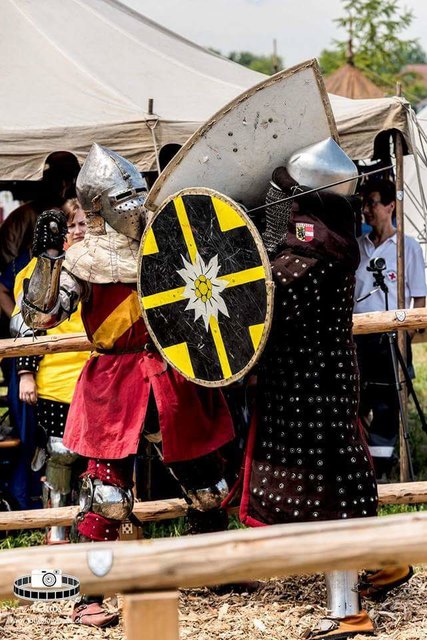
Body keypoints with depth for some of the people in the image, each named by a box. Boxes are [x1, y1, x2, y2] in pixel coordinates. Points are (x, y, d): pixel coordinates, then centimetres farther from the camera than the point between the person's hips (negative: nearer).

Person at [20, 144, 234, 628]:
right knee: (106, 494, -7)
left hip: (175, 380, 5)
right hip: (116, 385, -5)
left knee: (206, 485, 14)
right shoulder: (85, 258, -6)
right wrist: (47, 256, -24)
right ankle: (89, 596, 3)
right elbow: (39, 316, -16)